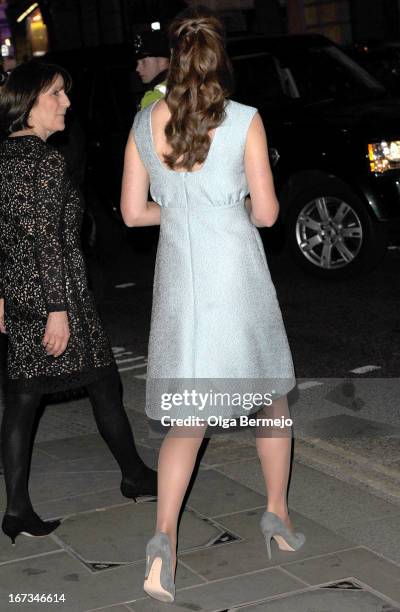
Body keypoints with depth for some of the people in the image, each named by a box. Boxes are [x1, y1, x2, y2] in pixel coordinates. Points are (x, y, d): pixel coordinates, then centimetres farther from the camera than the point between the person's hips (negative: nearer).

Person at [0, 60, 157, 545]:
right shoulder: (46, 161, -17)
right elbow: (47, 238, -21)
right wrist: (58, 309, -19)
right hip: (53, 291, -8)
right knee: (103, 383, 10)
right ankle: (134, 476, 28)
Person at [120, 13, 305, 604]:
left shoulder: (144, 123, 1)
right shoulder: (244, 121, -8)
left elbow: (133, 212, 5)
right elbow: (266, 212, -6)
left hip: (179, 277, 2)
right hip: (238, 274, -2)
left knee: (187, 417, 6)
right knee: (271, 392, 20)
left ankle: (165, 535, -13)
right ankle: (277, 512, 30)